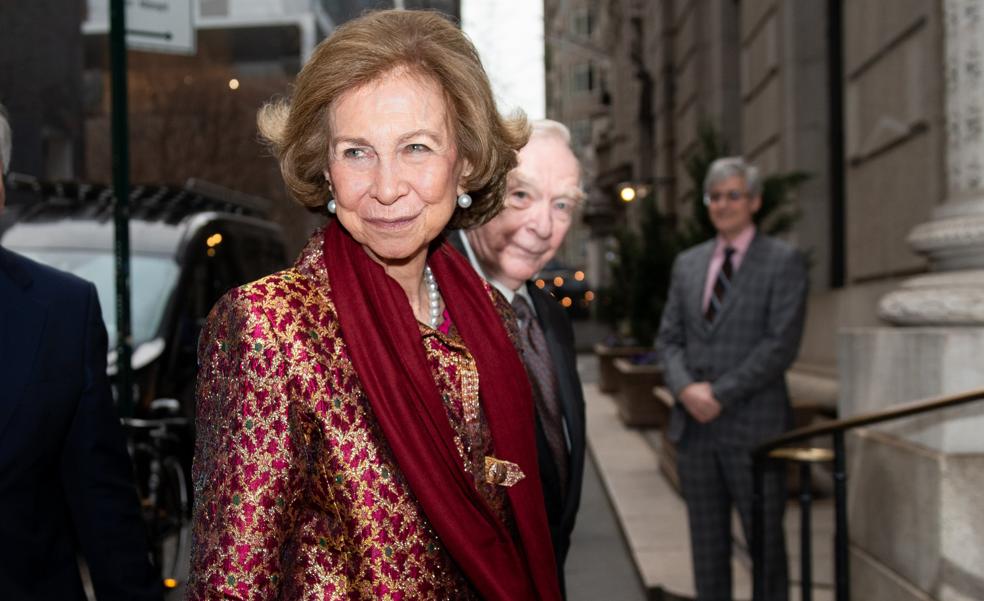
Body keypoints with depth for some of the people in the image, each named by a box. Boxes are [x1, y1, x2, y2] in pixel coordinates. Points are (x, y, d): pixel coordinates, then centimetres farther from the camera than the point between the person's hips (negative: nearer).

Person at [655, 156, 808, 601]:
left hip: (754, 428, -4)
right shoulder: (687, 264, 14)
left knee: (765, 543, 3)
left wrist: (720, 393, -14)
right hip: (695, 426, 5)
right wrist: (686, 389, -8)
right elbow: (669, 338, 11)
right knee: (707, 545, 10)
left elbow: (781, 344, -11)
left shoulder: (784, 262, -2)